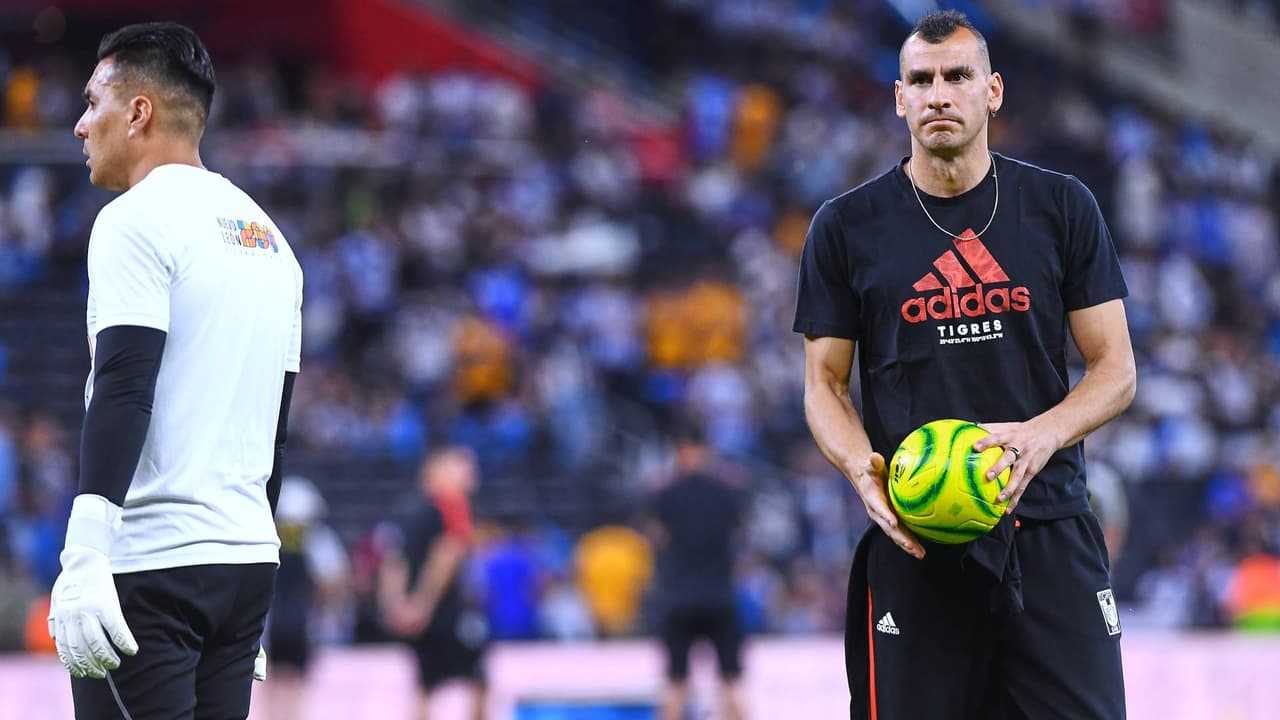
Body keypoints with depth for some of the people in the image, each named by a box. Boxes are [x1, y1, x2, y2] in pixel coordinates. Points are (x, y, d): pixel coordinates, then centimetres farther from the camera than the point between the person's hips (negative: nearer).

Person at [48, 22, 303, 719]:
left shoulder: (137, 219, -6)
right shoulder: (269, 236, 19)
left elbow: (123, 392, -18)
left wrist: (84, 557, -25)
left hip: (147, 562, -8)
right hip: (247, 558, 8)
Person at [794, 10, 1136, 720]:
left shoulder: (1062, 208, 6)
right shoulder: (845, 227, 5)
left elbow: (1115, 368, 6)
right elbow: (824, 383, 9)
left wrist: (1043, 434, -14)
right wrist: (861, 468, -12)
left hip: (1050, 529, 0)